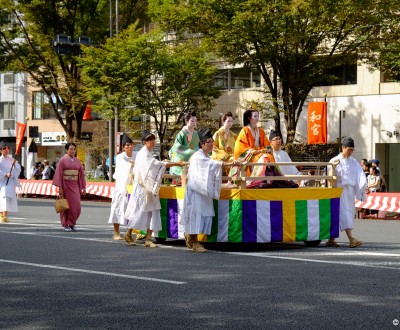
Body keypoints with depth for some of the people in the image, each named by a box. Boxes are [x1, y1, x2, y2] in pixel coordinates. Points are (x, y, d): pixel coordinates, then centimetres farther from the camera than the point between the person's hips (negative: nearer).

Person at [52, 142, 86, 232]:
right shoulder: (63, 160, -4)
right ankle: (66, 224, 12)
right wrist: (60, 187, -13)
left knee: (76, 205, -3)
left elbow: (81, 174, 12)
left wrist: (83, 187, 9)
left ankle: (72, 223, 14)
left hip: (75, 185, 4)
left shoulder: (77, 161, 9)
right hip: (66, 185, -4)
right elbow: (59, 174, -7)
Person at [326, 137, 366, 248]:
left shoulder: (353, 162, 11)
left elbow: (360, 175, 0)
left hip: (350, 190, 5)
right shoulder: (334, 161, -1)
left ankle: (331, 239, 14)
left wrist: (364, 186, -17)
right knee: (344, 213, -15)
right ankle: (351, 239, -25)